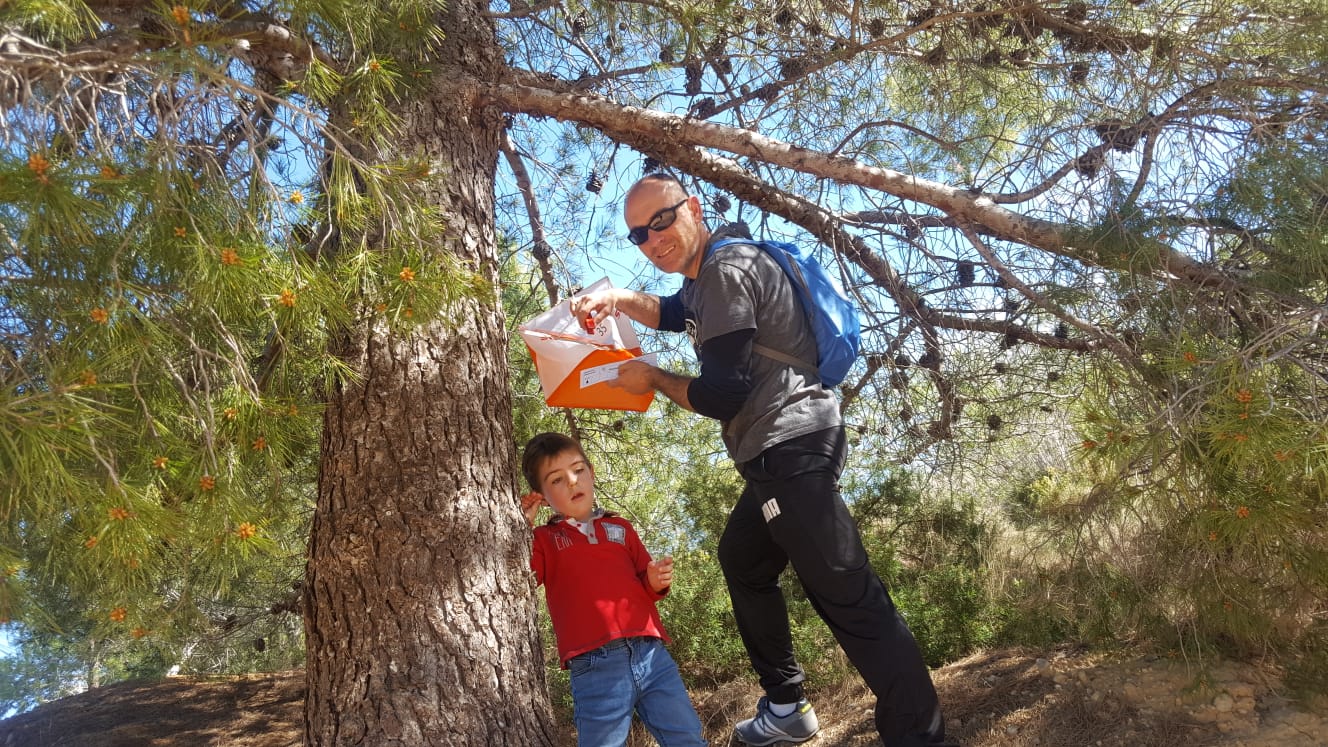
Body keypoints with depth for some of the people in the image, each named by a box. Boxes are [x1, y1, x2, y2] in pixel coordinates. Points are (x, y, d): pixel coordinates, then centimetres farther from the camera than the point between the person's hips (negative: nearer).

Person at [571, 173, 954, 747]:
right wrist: (619, 300, 16)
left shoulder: (726, 271, -16)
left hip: (791, 449, -12)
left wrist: (652, 379, -1)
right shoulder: (708, 268, 17)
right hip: (779, 454, 12)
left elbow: (721, 395, -19)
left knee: (846, 595, -15)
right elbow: (674, 313, 36)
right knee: (742, 562, 26)